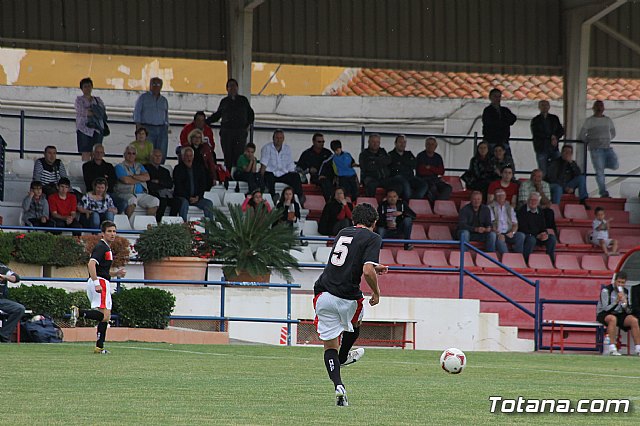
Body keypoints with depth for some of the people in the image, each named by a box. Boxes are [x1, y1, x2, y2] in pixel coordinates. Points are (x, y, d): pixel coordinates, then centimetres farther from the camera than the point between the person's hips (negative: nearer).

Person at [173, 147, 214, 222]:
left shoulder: (199, 168, 12)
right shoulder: (178, 169, 1)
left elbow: (203, 184, 11)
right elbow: (178, 187, -7)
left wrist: (198, 197, -5)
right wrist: (189, 198, -15)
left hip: (197, 198, 4)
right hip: (182, 197, -4)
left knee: (209, 203, -19)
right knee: (184, 203, -36)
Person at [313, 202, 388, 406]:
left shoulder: (343, 233, 15)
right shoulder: (373, 238, -4)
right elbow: (367, 270, -18)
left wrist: (374, 267, 35)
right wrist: (376, 292, -2)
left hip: (323, 294, 4)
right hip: (347, 298, -4)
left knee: (329, 345, 9)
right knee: (355, 323, 32)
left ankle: (338, 385, -9)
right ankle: (343, 358, 52)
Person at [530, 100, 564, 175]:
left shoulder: (554, 118, 17)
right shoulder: (535, 120, 7)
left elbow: (561, 131, 12)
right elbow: (535, 134, -6)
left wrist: (555, 138, -9)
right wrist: (550, 137, -10)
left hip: (554, 149, 2)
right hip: (541, 149, -2)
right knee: (543, 172, -6)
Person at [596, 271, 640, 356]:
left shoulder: (625, 291, 7)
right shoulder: (606, 290, -11)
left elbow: (628, 311, 5)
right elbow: (606, 308, -18)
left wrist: (625, 303, -17)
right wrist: (616, 301, -30)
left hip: (619, 315, 5)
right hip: (604, 315, -5)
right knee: (613, 319, -39)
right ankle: (612, 349, -41)